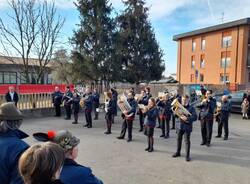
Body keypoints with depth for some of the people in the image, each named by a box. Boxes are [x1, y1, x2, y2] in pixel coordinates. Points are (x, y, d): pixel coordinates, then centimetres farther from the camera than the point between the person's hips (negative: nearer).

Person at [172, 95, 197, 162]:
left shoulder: (191, 108, -4)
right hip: (179, 125, 4)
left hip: (187, 127, -4)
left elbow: (195, 117, -11)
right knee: (179, 139, 16)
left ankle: (187, 155, 10)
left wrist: (187, 118, -24)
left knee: (187, 141, 0)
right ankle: (178, 152, 33)